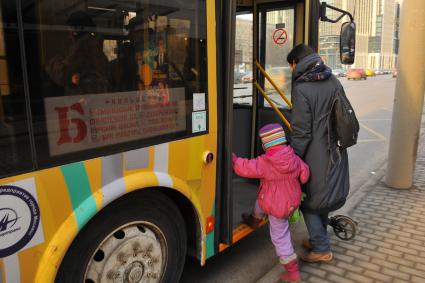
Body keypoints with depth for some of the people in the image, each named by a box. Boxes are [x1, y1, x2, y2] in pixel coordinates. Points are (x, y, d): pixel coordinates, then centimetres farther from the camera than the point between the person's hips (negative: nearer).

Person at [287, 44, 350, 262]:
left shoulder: (301, 89, -18)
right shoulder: (334, 81, 5)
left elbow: (301, 132, -19)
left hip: (315, 157, -8)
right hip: (335, 153, 8)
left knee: (308, 201, 8)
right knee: (323, 196, 21)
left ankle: (321, 249, 17)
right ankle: (318, 239, 36)